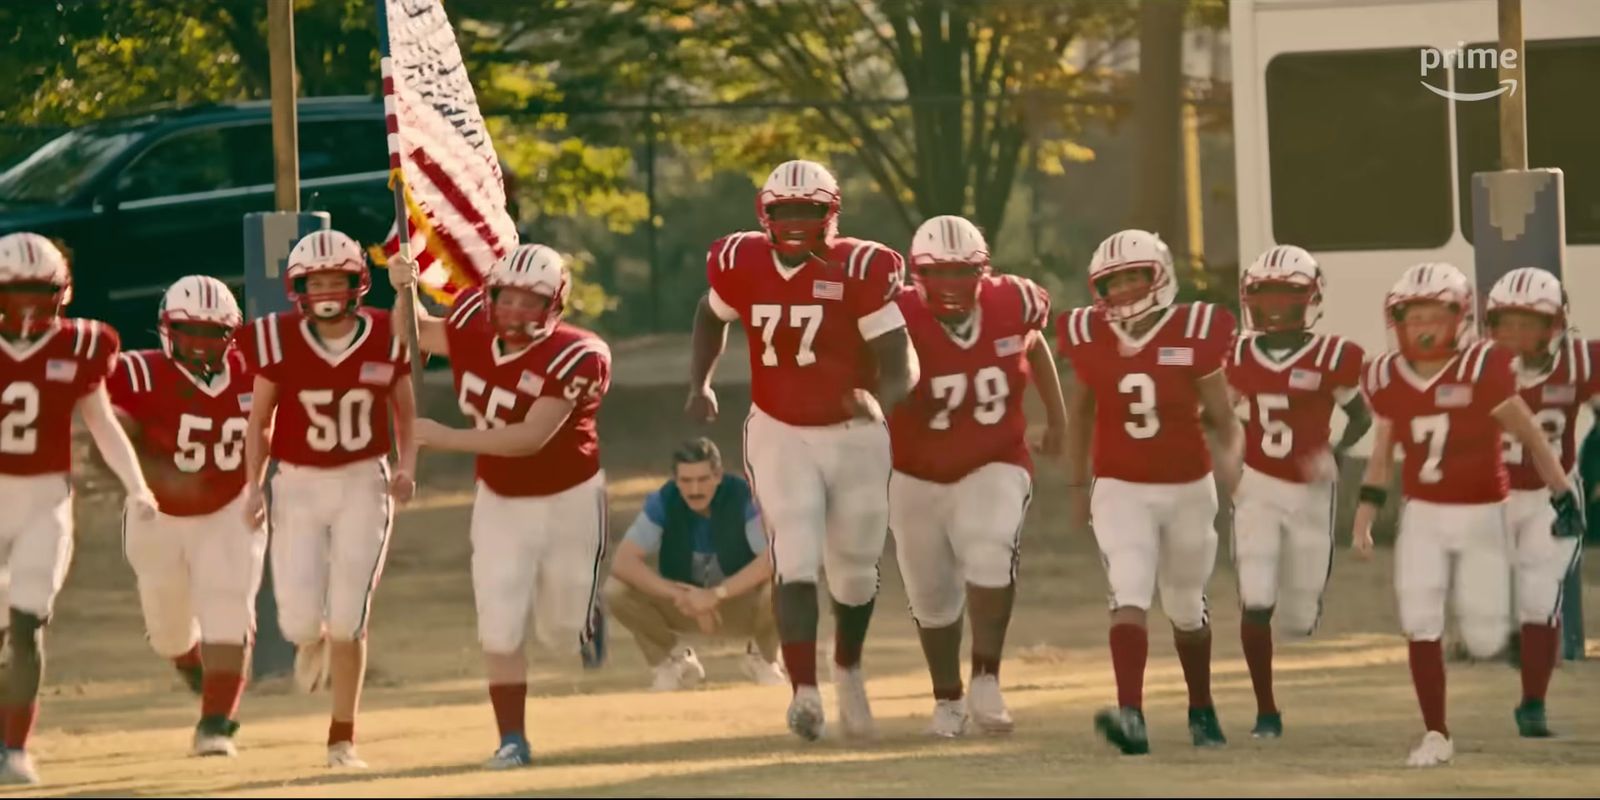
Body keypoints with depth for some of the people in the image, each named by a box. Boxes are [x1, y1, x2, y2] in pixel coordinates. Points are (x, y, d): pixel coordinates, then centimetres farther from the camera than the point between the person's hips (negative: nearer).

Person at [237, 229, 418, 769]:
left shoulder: (386, 338, -5)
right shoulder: (280, 340, -7)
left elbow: (405, 411, 9)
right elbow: (259, 420, 3)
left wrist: (407, 467, -7)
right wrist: (253, 486, -7)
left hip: (364, 484, 0)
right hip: (298, 486, 0)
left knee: (347, 618, -6)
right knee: (300, 618, -8)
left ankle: (342, 739, 8)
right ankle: (312, 642, 33)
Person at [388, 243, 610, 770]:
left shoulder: (572, 357, -27)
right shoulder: (473, 330, -11)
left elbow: (532, 437, -35)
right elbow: (416, 336, 10)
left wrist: (450, 439, -36)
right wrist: (404, 291, -11)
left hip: (567, 500, -3)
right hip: (500, 503, 3)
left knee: (562, 632, 11)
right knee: (501, 627, -8)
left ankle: (588, 613, 47)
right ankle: (512, 739, 1)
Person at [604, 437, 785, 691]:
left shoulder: (744, 498, -22)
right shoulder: (663, 502, -16)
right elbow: (622, 562, -25)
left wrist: (717, 594, -42)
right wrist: (678, 595, -37)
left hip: (742, 604, -2)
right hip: (684, 605, 2)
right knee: (616, 591, -25)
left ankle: (763, 659, -1)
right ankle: (673, 662, 1)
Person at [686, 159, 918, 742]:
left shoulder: (859, 270, -16)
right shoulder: (741, 264, -6)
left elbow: (901, 361, -16)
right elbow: (712, 317, 17)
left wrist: (881, 399, -37)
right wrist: (699, 384, 4)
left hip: (853, 435, 0)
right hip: (780, 436, 0)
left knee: (855, 571, 14)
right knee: (796, 562, -16)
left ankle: (848, 669, 41)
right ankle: (805, 692, -22)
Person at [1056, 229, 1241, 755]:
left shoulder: (1192, 336, -11)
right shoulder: (1090, 340, -5)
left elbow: (1223, 417, -6)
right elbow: (1080, 415, 11)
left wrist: (1230, 456, -26)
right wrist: (1076, 483, 14)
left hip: (1187, 489, 0)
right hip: (1121, 490, 0)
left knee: (1187, 609, 16)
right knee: (1129, 598, -20)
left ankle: (1202, 711, 37)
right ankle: (1131, 716, -30)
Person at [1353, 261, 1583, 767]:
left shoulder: (1483, 370, -17)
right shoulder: (1389, 380, -4)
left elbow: (1530, 437, -9)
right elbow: (1381, 455, 7)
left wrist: (1563, 497, -5)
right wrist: (1364, 518, 3)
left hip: (1481, 515, -3)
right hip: (1423, 516, 3)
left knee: (1484, 641, -2)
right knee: (1420, 625, -9)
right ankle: (1436, 735, 1)